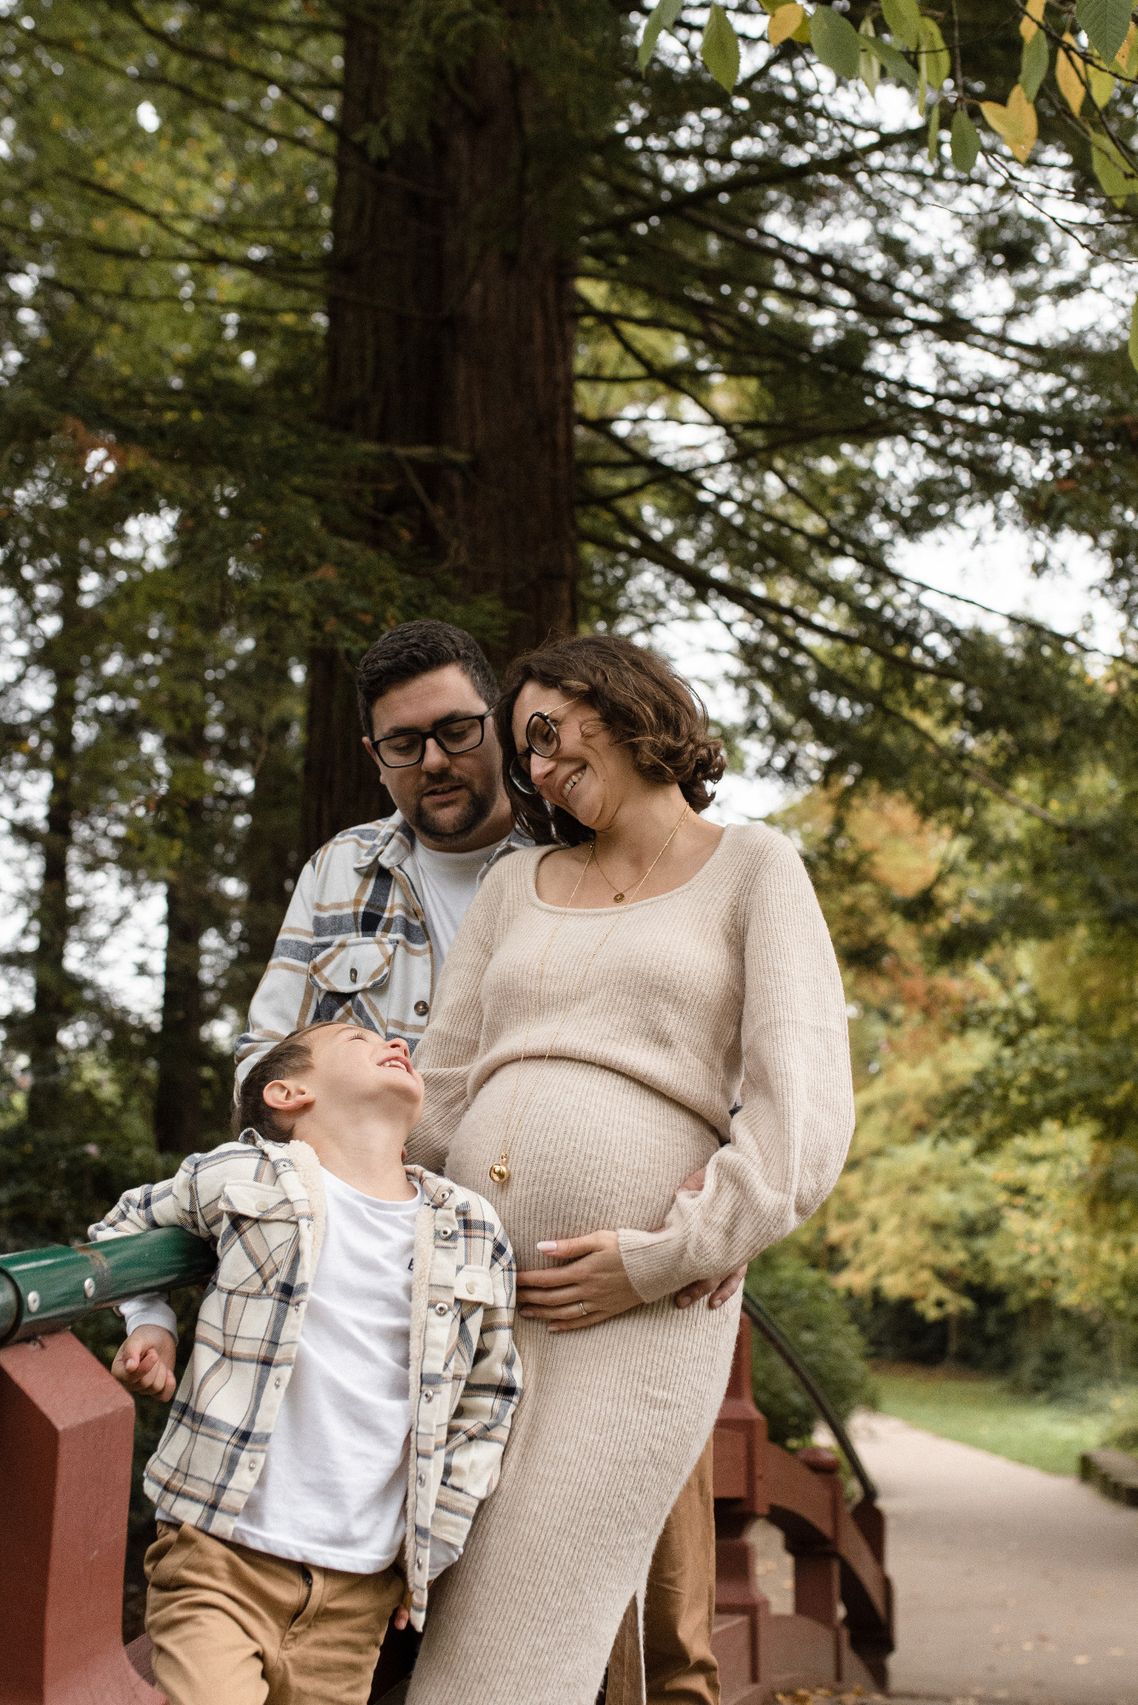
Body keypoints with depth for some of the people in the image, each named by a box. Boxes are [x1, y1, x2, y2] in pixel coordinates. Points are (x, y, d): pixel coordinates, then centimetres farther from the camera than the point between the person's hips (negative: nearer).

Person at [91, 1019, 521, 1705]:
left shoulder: (475, 1233, 7)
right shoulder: (236, 1178, -1)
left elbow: (489, 1394, 16)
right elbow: (123, 1230, 18)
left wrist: (434, 1542, 10)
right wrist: (150, 1326, 0)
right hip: (222, 1555, -3)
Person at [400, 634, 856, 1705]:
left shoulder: (753, 870, 7)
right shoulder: (517, 885, 21)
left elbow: (805, 1115, -4)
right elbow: (432, 1099, 17)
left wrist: (663, 1258, -11)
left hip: (642, 1312, -5)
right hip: (470, 1297, 5)